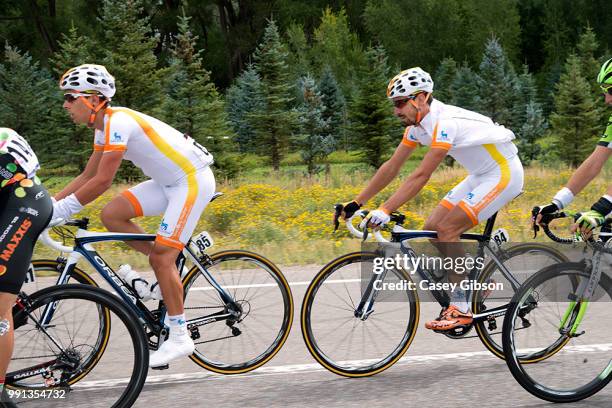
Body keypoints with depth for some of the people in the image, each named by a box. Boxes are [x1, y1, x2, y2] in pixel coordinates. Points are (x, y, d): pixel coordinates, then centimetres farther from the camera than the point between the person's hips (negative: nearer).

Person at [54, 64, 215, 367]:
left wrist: (61, 209, -23)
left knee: (161, 257, -11)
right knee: (111, 215, -2)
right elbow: (88, 176, 13)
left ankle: (179, 337, -2)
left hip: (193, 180, -9)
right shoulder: (104, 127, 8)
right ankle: (169, 268, 10)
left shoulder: (118, 121, -22)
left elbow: (103, 180, -26)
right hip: (169, 182, 9)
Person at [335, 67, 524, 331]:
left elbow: (421, 176, -34)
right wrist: (355, 204, -1)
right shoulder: (417, 124, -1)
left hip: (504, 173, -9)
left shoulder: (445, 122, -29)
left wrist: (385, 211, -38)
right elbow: (392, 167, 2)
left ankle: (460, 309, -13)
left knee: (446, 230, -19)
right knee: (432, 228, 1)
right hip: (480, 175, 9)